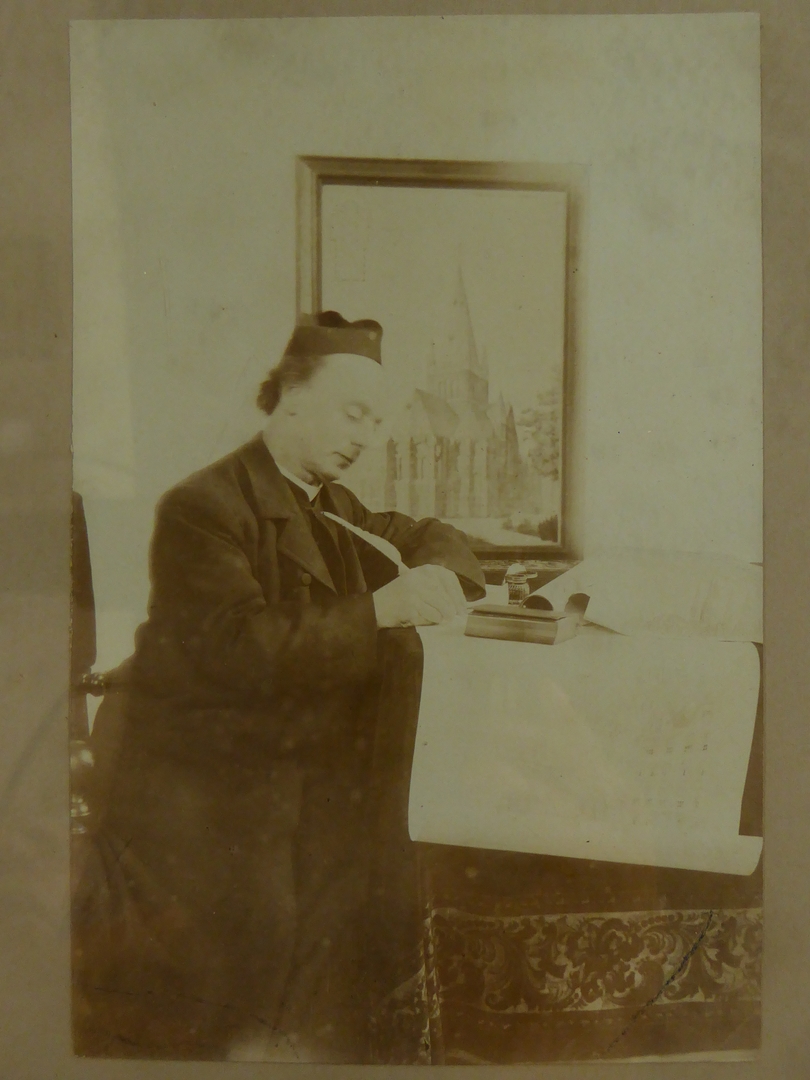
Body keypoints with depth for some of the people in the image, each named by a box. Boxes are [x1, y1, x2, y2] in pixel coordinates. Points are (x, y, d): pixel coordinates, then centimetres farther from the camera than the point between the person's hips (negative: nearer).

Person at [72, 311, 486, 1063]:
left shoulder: (332, 508, 12)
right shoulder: (202, 508, -15)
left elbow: (430, 539, 22)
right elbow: (240, 646, -27)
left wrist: (437, 575, -2)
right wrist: (376, 610, -27)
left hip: (303, 798, 8)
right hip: (199, 819, -7)